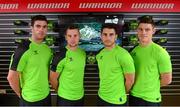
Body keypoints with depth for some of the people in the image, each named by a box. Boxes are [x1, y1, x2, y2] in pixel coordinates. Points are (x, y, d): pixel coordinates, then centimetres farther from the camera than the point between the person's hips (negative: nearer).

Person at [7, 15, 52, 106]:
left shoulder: (47, 48, 1)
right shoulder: (23, 49, -18)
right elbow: (11, 77, -17)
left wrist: (45, 85, 7)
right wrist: (21, 94, -7)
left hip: (46, 95, 6)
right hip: (30, 99, -6)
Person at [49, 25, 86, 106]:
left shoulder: (83, 53, -1)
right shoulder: (61, 56, -18)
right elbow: (52, 78, -11)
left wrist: (78, 89, 11)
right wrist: (61, 91, 1)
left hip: (80, 96, 5)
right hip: (65, 98, -5)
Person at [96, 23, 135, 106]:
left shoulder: (123, 55, -20)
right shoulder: (100, 53, 0)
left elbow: (130, 80, -13)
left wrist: (121, 93, 0)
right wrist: (104, 91, 10)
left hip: (117, 101, -6)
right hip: (101, 97, 6)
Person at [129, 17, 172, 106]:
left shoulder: (160, 52, -15)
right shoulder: (134, 50, 0)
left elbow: (167, 80, -11)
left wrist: (151, 86, -2)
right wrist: (136, 86, -1)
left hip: (150, 99, -5)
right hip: (133, 96, 5)